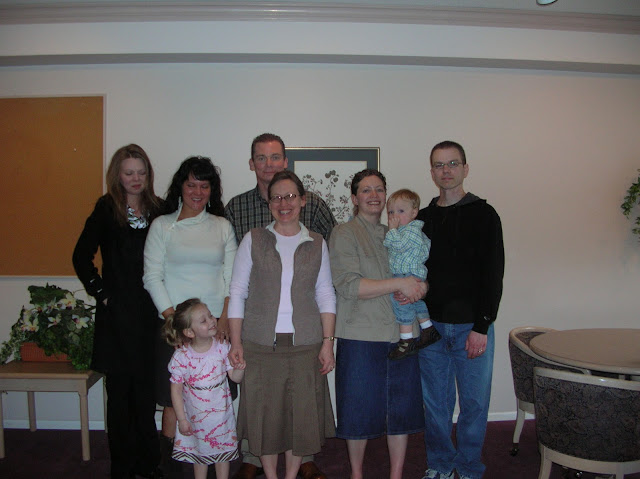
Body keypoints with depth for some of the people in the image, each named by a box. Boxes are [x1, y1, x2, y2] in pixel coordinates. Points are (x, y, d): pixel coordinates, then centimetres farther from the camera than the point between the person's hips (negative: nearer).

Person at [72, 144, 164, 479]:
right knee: (120, 391, 7)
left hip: (150, 313, 2)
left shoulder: (158, 209, 7)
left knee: (145, 391, 10)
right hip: (117, 315, -2)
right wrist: (101, 293, -4)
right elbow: (82, 256, 2)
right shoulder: (107, 208, 0)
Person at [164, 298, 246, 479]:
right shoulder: (181, 356, -18)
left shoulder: (222, 347, -13)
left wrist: (239, 369, -27)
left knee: (223, 451, 15)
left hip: (221, 412, 1)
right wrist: (181, 419, -9)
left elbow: (235, 378, -5)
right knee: (200, 452, 18)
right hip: (196, 416, -1)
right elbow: (176, 389, -10)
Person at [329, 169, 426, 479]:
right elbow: (348, 285, -15)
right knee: (359, 407, 7)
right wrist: (400, 283, -19)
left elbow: (423, 276, 13)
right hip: (361, 336, -4)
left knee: (401, 406, 11)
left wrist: (419, 289, -11)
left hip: (402, 334, 5)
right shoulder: (344, 234, -3)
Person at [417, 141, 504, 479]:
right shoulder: (422, 219, 9)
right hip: (430, 325, 3)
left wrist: (482, 326, -12)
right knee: (435, 402, 12)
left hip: (471, 326, -3)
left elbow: (493, 275, -7)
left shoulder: (483, 214, -1)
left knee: (474, 403, 7)